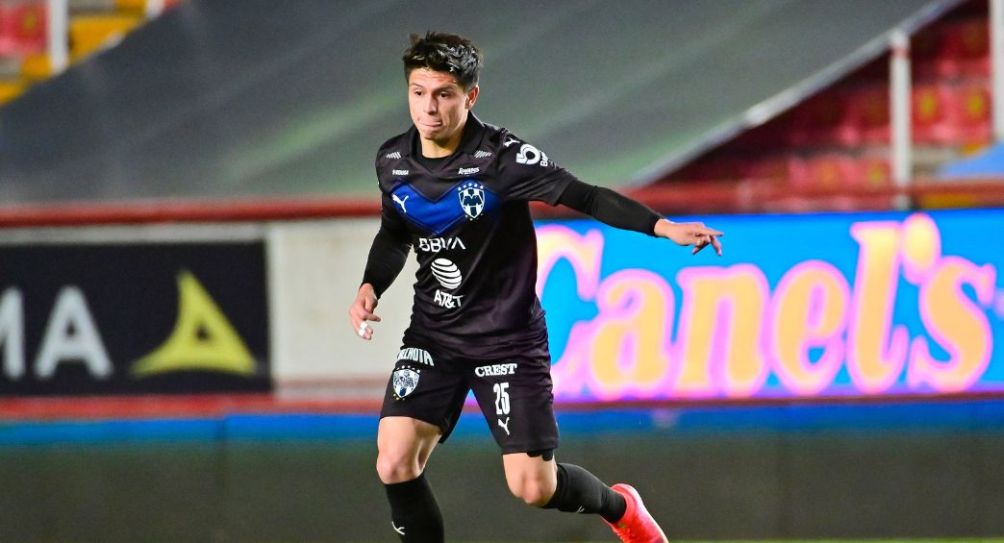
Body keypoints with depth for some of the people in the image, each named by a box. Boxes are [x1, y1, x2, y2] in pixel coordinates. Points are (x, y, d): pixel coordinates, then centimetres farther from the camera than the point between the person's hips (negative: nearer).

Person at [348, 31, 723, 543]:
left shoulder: (501, 157, -19)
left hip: (508, 337, -4)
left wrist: (664, 227, -32)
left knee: (533, 488, -6)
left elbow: (584, 196, -20)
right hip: (433, 336, 4)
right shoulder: (392, 161, -2)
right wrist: (370, 287, -1)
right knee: (395, 463, -14)